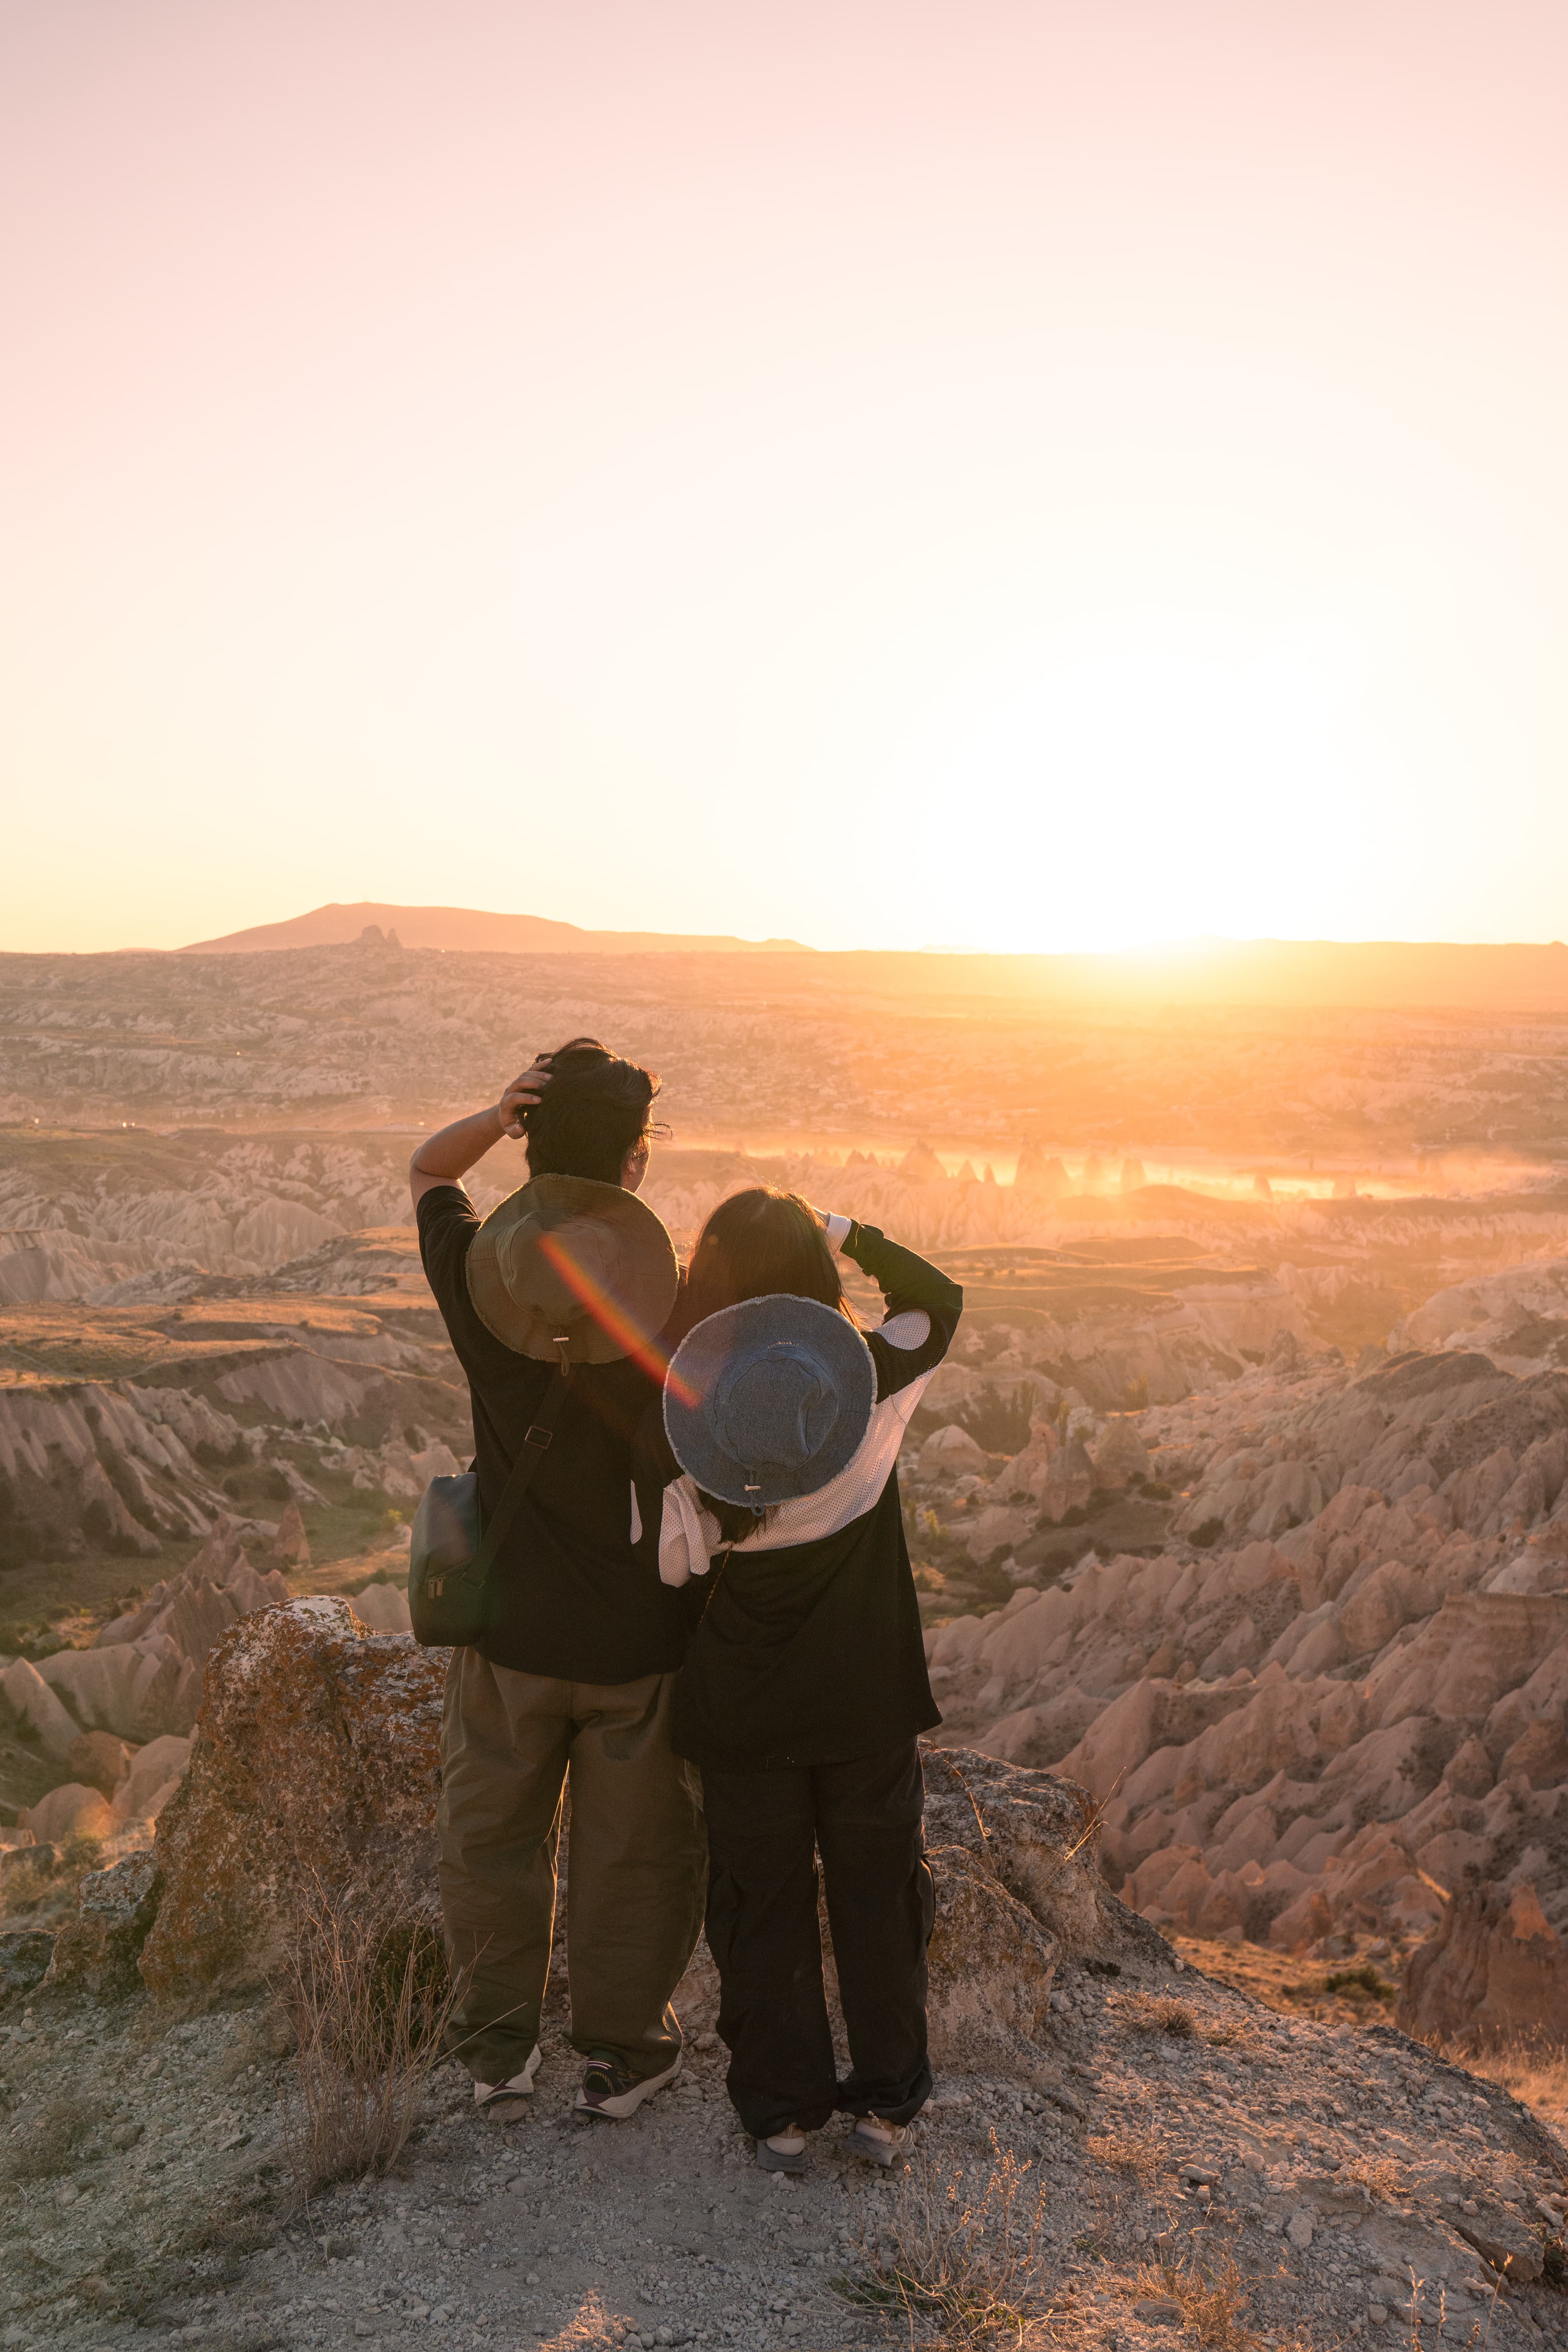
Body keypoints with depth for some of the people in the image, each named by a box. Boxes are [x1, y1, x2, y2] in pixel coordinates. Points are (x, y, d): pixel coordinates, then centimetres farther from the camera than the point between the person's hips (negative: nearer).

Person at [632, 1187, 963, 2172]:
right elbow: (940, 1299, 4)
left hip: (745, 1707, 0)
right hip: (868, 1698, 0)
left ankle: (783, 2112, 28)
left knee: (763, 1902, 16)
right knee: (878, 1894, 17)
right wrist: (846, 1232, 3)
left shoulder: (675, 1426, -16)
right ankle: (887, 2103, 30)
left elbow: (672, 1566, -6)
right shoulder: (873, 1382, -16)